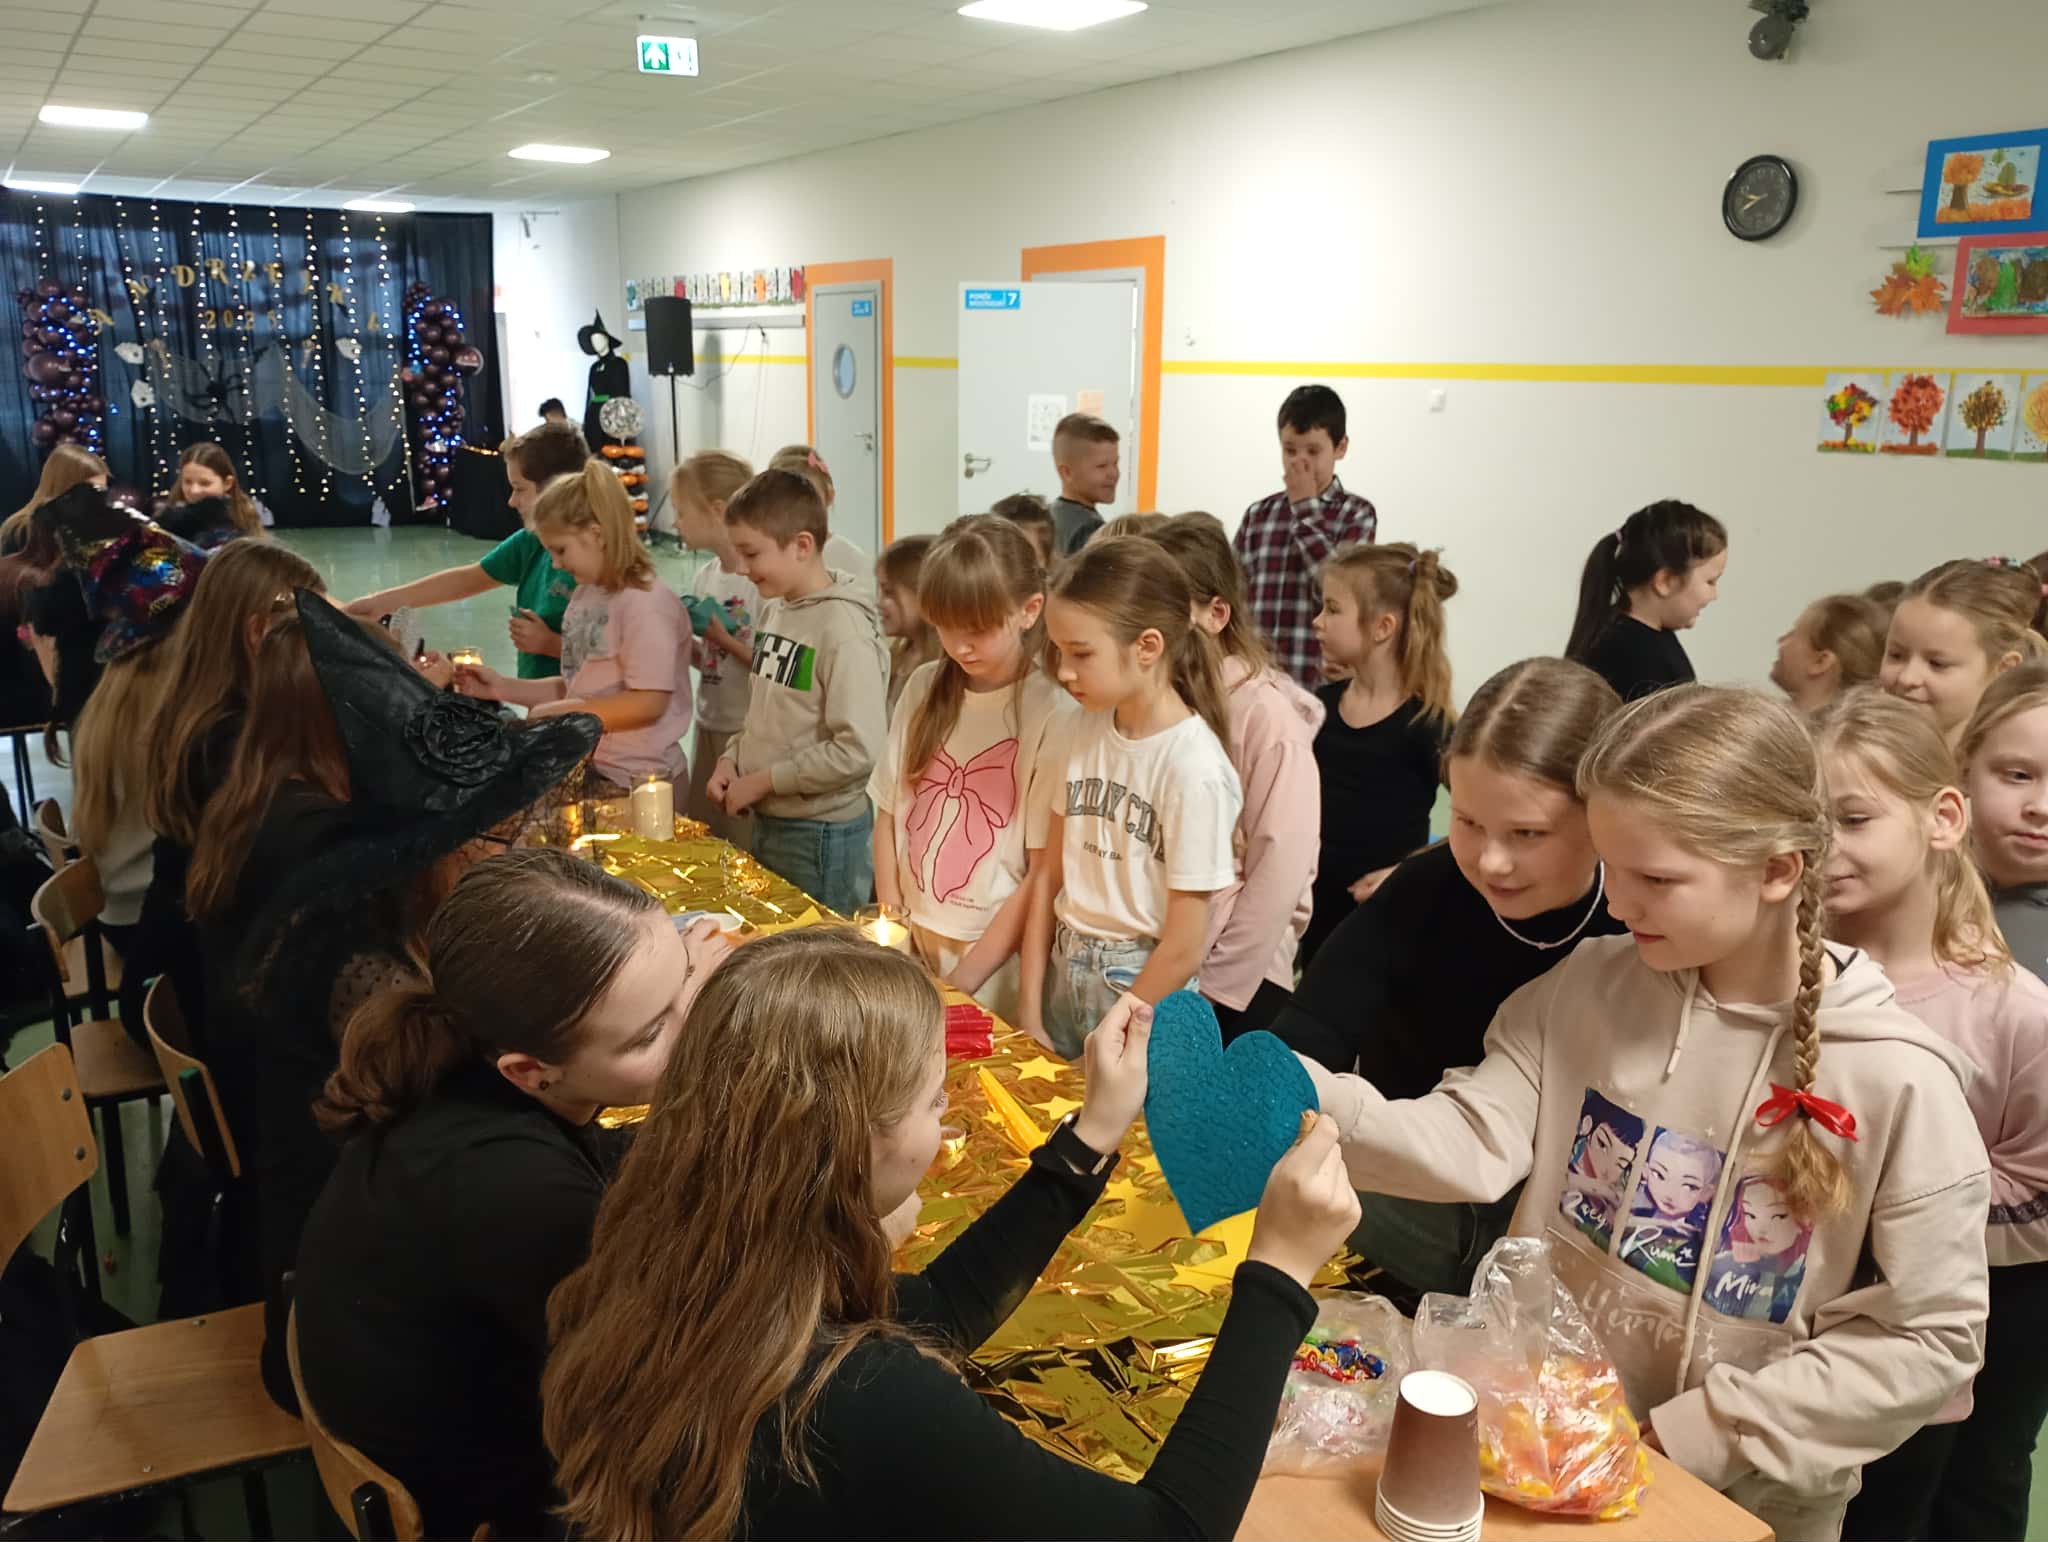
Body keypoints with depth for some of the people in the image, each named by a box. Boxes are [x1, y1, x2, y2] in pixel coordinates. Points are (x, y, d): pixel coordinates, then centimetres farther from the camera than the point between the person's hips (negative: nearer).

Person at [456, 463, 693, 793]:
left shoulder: (645, 602, -17)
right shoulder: (584, 596, 8)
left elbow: (649, 702, -21)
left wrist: (562, 713, -15)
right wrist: (503, 688, 4)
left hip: (638, 779, -7)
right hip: (589, 767, 7)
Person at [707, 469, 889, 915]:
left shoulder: (842, 627, -19)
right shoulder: (774, 609, 5)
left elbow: (859, 750, -24)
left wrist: (763, 780, -17)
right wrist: (733, 758, 1)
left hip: (823, 835, -8)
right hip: (768, 822, 8)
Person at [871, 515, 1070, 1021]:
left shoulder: (1052, 715, -15)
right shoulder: (924, 689, 0)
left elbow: (1044, 875, -13)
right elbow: (888, 815, 6)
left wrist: (961, 979, -13)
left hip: (996, 956, -4)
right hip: (911, 940, 4)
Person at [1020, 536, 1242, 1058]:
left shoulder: (1192, 767, -20)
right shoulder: (1084, 732, -2)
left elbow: (1184, 948, -16)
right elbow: (1052, 876, 3)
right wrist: (1028, 1015, 1)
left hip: (1145, 992, -5)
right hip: (1063, 974, 5)